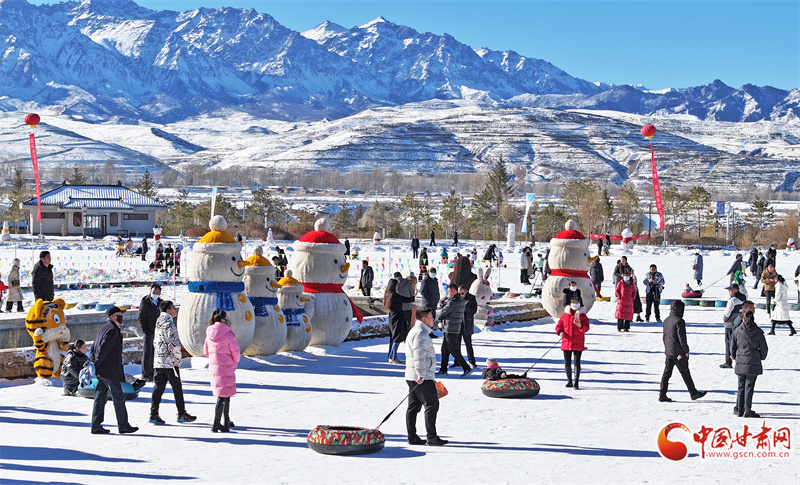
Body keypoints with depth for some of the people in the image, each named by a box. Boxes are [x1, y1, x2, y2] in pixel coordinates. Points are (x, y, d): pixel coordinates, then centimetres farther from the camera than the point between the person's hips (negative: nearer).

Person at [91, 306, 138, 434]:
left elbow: (94, 348, 19)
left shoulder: (103, 329, 17)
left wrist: (95, 363, 13)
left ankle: (96, 426, 8)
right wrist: (97, 364, -15)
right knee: (119, 397, -1)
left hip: (101, 371, 10)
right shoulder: (112, 330, -15)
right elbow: (103, 349, -21)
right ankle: (123, 425, 5)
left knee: (100, 397, 9)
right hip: (110, 371, -10)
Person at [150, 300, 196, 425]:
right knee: (177, 388, 2)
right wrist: (178, 358, -8)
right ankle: (182, 414, 10)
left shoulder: (159, 323, 13)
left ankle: (154, 414, 5)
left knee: (159, 387, 8)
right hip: (170, 362, -8)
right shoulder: (169, 324, -16)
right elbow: (173, 343, -20)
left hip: (158, 360, 9)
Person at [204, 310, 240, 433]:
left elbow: (206, 351, 12)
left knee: (225, 395, 20)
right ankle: (216, 424, -8)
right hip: (226, 368, -7)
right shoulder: (227, 334, -15)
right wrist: (236, 361, 10)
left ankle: (227, 421, 30)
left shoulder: (209, 334, 4)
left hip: (214, 367, 7)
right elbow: (236, 352, -11)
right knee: (223, 396, -3)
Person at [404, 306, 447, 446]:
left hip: (412, 377, 11)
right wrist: (421, 375, -25)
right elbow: (419, 356, -22)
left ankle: (412, 437, 14)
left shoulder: (415, 331, 21)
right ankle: (431, 437, -4)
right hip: (423, 377, -11)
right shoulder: (421, 333, -14)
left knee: (414, 406, 10)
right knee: (432, 405, -6)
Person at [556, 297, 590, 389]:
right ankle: (569, 381, 22)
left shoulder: (582, 316, 3)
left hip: (578, 344, -3)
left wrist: (580, 325, -29)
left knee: (577, 363, -9)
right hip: (566, 343, 3)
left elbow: (586, 328, -7)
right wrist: (560, 332, -7)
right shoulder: (565, 316, 11)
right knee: (567, 363, 8)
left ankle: (576, 382, -7)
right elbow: (558, 325, 15)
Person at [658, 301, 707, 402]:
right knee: (685, 373, 3)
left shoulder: (666, 320, 10)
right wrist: (686, 351, -8)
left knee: (667, 372, 8)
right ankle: (693, 393, 12)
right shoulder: (679, 321, -16)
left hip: (668, 351, 7)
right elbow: (682, 338, -17)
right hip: (678, 352, -7)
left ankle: (662, 395, 6)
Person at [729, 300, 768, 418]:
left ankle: (739, 409, 15)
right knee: (749, 386, 0)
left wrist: (734, 356, 24)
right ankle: (747, 410, -2)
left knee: (741, 386, 13)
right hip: (753, 363, -3)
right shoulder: (758, 332, -6)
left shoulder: (737, 331, -1)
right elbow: (764, 348, 0)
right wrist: (761, 358, 19)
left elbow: (732, 346, 7)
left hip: (740, 363, 3)